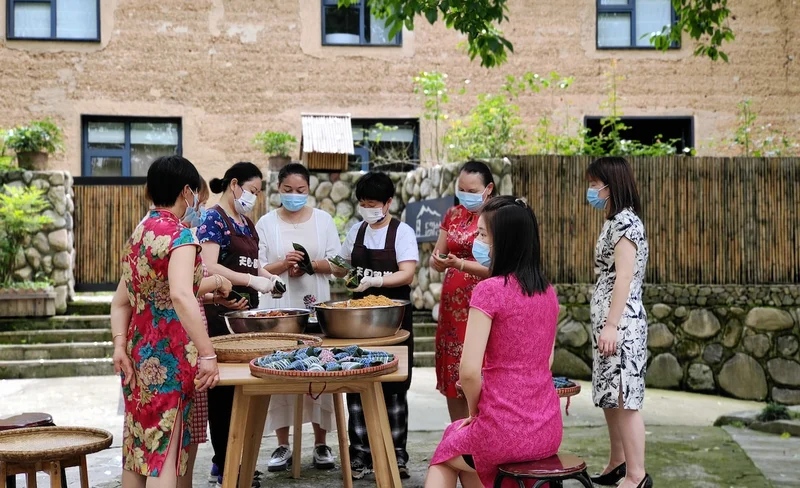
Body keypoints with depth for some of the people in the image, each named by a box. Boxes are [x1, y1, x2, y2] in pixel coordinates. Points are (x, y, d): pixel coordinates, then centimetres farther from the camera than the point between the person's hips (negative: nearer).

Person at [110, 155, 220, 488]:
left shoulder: (138, 235, 13)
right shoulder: (179, 235, -13)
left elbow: (121, 301, 11)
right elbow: (181, 295, -27)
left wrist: (120, 345, 3)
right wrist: (207, 354, -28)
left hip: (139, 350, 8)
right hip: (170, 354, -8)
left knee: (137, 447, 14)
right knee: (164, 452, -5)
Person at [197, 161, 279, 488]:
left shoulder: (246, 224, 16)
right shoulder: (213, 219, -9)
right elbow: (209, 268, -20)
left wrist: (269, 277, 4)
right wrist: (252, 280, -22)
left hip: (246, 313, 9)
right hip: (221, 314, -9)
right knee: (223, 388, -2)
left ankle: (226, 460, 21)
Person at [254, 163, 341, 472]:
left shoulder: (323, 219, 7)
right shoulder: (266, 223, 5)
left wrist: (311, 265, -13)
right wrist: (283, 265, -16)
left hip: (315, 307, 1)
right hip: (277, 308, 0)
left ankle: (321, 443, 12)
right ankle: (283, 445, 11)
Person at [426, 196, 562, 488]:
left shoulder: (490, 290, -16)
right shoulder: (547, 292, 6)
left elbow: (470, 371, -19)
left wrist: (475, 410, 0)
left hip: (506, 432, -6)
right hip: (548, 430, 6)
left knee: (446, 455, 27)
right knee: (465, 435, 34)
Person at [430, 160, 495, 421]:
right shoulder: (453, 215, 12)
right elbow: (436, 254, 15)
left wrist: (460, 264, -25)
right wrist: (437, 261, -8)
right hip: (452, 305, 6)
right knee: (452, 379, 8)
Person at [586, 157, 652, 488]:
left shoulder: (625, 221, -12)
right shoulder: (615, 222, 18)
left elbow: (624, 277, -19)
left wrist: (612, 325, -23)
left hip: (621, 322, -10)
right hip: (609, 321, 10)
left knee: (623, 398, -9)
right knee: (609, 395, 15)